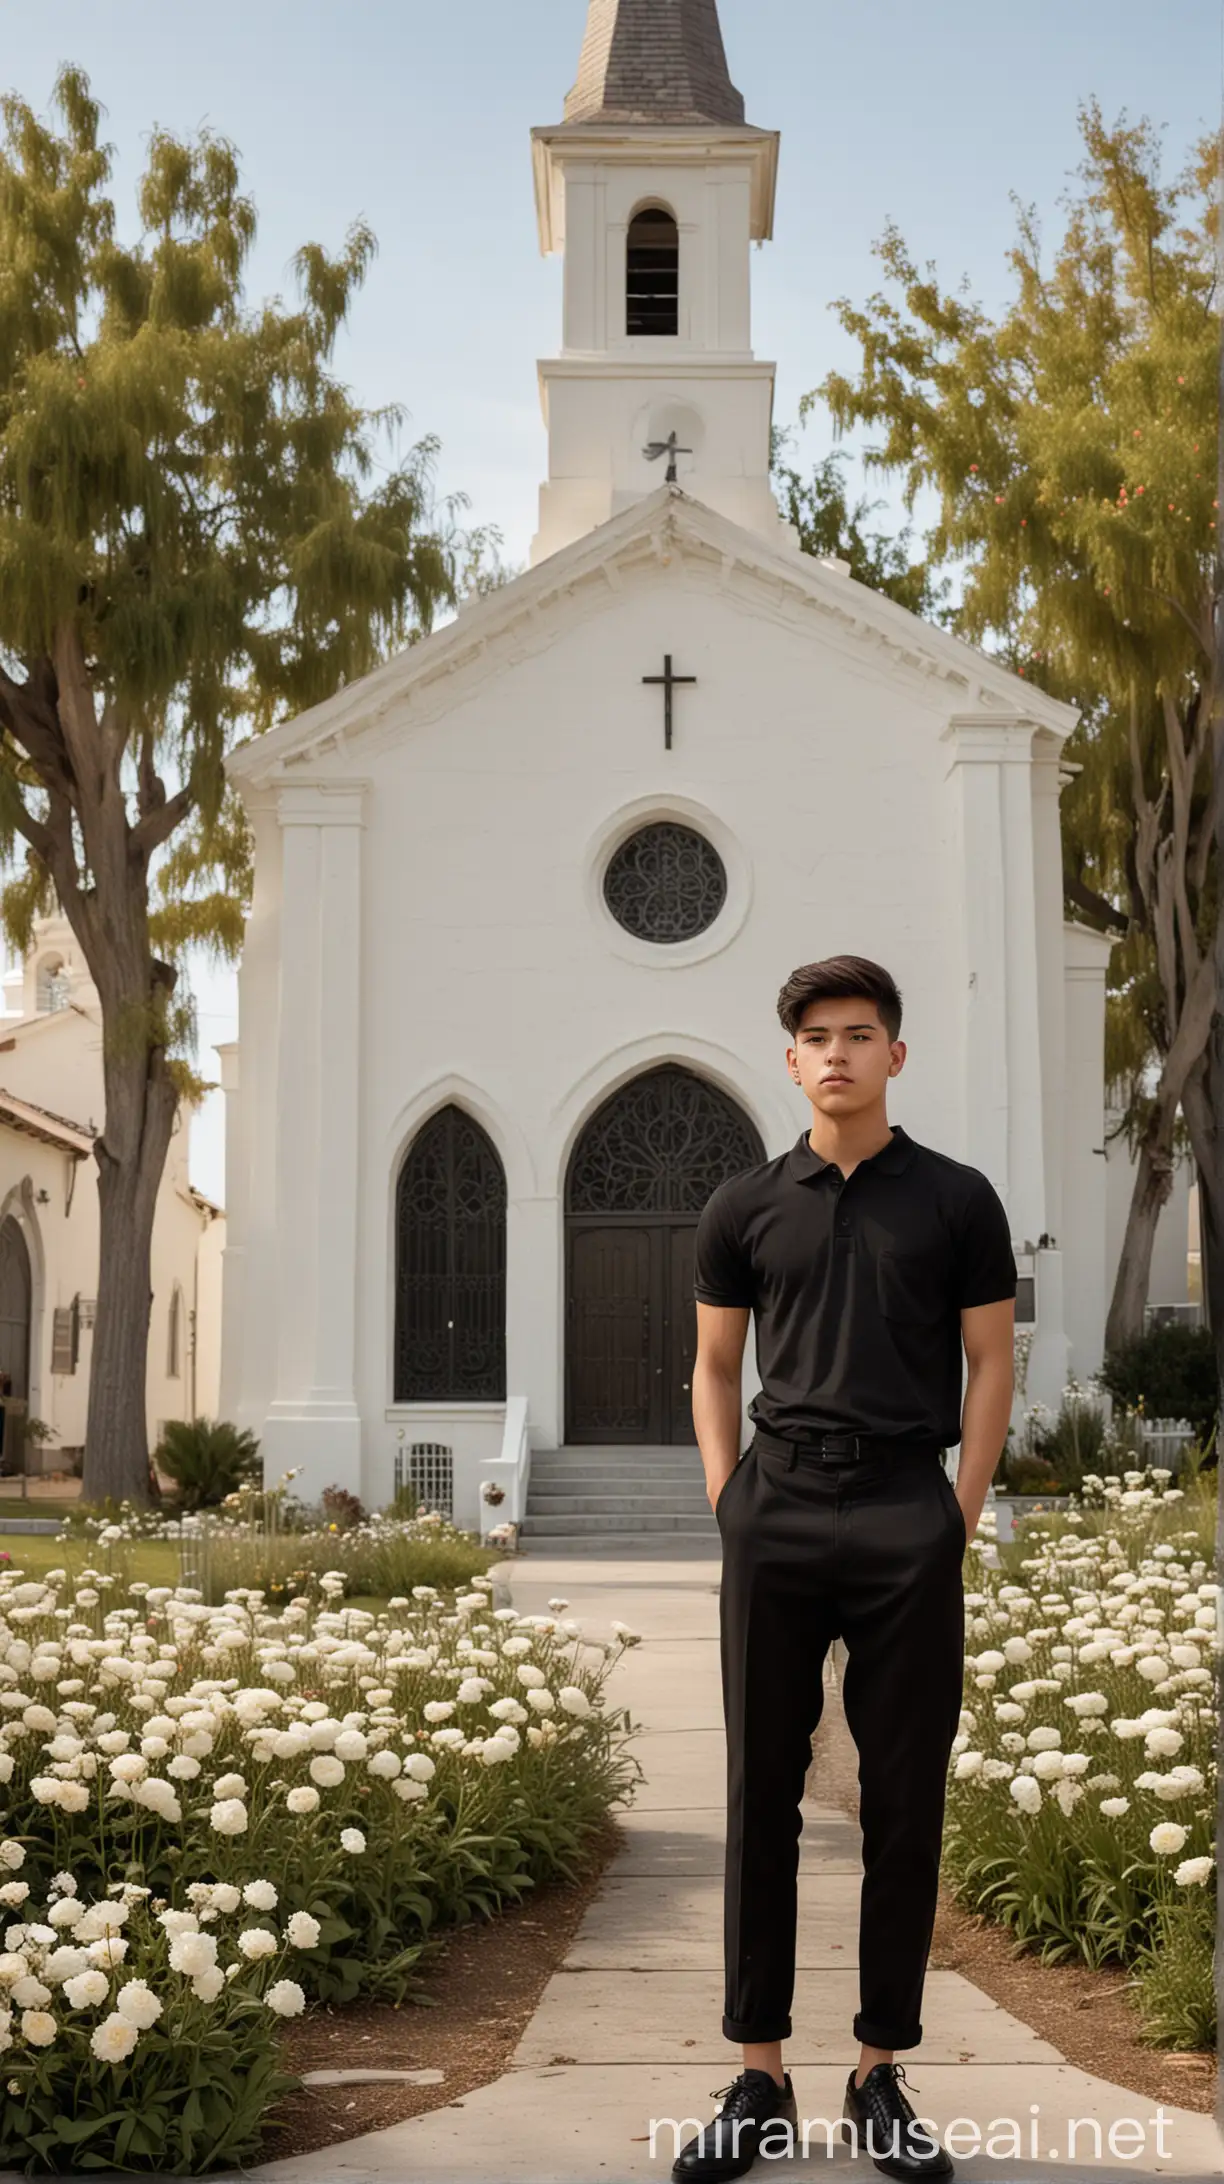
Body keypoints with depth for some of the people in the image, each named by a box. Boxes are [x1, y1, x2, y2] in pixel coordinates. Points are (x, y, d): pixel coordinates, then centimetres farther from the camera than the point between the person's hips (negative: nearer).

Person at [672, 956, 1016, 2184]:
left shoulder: (956, 1200, 5)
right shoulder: (745, 1208, 9)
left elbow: (990, 1368, 5)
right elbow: (714, 1369, 13)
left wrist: (959, 1512, -3)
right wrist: (728, 1504, 3)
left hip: (909, 1516, -1)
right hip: (777, 1516, 1)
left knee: (904, 1803, 4)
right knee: (760, 1795, 4)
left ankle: (881, 2073, 16)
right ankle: (759, 2075, 13)